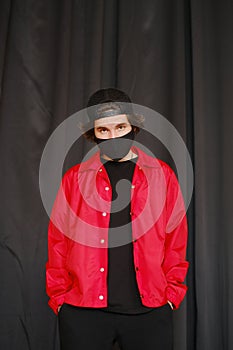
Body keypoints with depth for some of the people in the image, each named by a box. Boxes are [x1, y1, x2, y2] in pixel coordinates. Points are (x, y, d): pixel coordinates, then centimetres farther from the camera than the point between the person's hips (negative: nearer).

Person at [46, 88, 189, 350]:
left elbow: (176, 240, 5)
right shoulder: (75, 177, 3)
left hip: (149, 309, 1)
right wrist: (59, 297, 1)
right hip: (83, 311, 0)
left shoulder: (161, 174, 4)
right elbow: (58, 242, 5)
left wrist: (172, 294, 1)